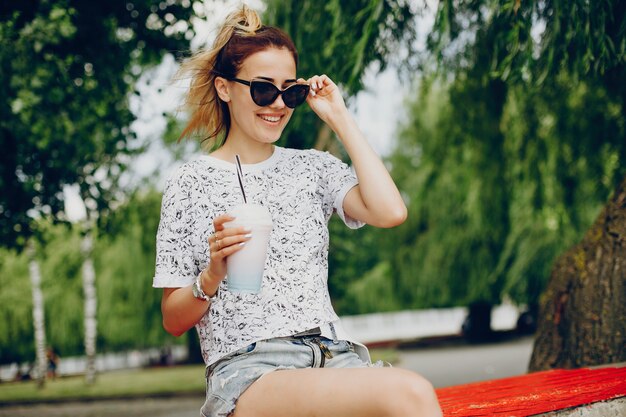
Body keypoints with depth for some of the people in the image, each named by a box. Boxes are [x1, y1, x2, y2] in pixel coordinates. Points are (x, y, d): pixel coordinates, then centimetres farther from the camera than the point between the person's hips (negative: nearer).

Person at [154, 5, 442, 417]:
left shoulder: (312, 166, 16)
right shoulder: (191, 183, 7)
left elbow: (389, 213, -5)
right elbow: (174, 320, 8)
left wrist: (341, 119, 5)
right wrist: (213, 274, -13)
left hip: (333, 354, 4)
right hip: (246, 369, -4)